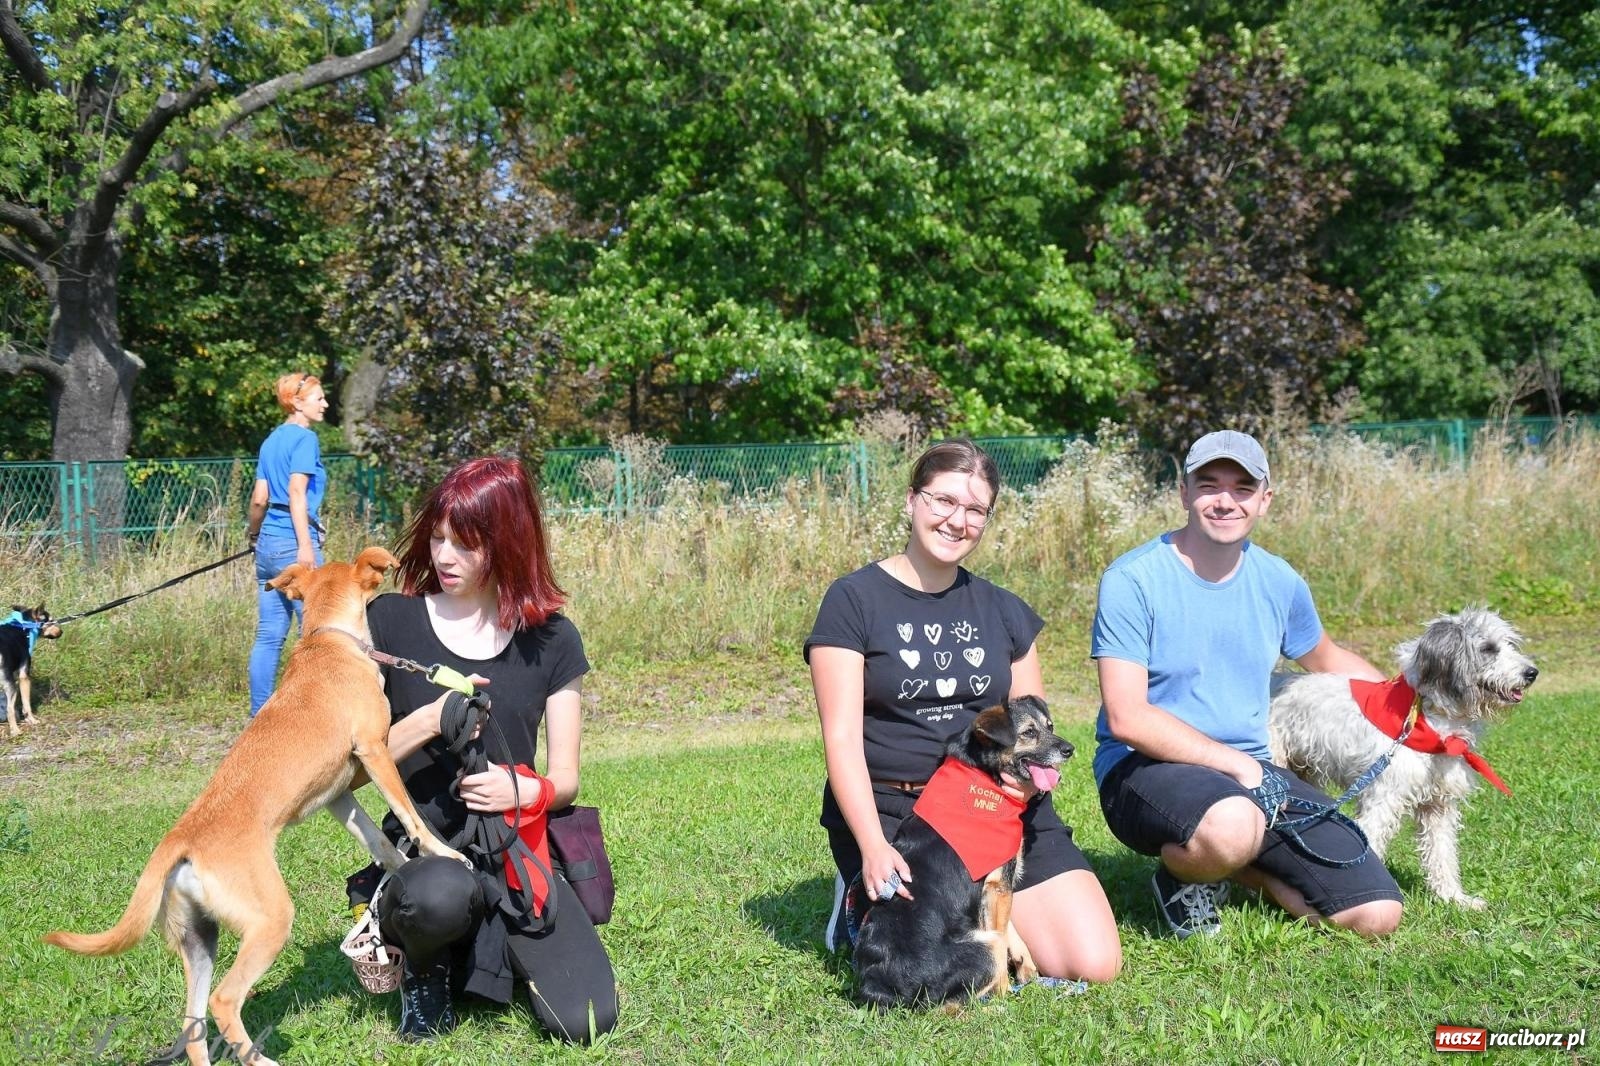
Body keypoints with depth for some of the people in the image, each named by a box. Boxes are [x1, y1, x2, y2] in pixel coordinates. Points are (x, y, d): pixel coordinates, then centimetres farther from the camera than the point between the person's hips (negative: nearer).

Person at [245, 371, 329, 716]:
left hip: (268, 544, 9)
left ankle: (259, 715, 12)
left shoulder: (272, 440, 17)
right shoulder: (305, 438, -7)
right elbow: (297, 493, -16)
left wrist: (254, 534, 33)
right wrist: (305, 545, -21)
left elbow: (259, 499, 17)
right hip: (292, 543, -8)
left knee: (269, 636, 9)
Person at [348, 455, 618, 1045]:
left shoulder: (551, 640, 4)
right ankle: (424, 966, 0)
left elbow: (564, 779, 6)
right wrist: (427, 721, -19)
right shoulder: (390, 622, -1)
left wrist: (527, 791, -16)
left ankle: (495, 946, 18)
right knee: (441, 895, -40)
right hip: (422, 848, -2)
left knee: (585, 1021, -17)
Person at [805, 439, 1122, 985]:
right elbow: (842, 738, -9)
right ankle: (867, 900, 7)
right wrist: (873, 847, -20)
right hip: (890, 810, -4)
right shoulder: (854, 601, -2)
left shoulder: (1004, 610, 13)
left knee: (1097, 964, -10)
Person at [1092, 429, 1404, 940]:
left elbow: (1327, 659, 27)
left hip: (1250, 771, 6)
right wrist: (1236, 763, -20)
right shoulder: (1133, 580, -13)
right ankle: (1181, 873, -3)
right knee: (1232, 825, -40)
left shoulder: (1278, 582, 5)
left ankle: (1226, 864, 17)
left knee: (1377, 914, -4)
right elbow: (1126, 717, -19)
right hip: (1145, 767, -6)